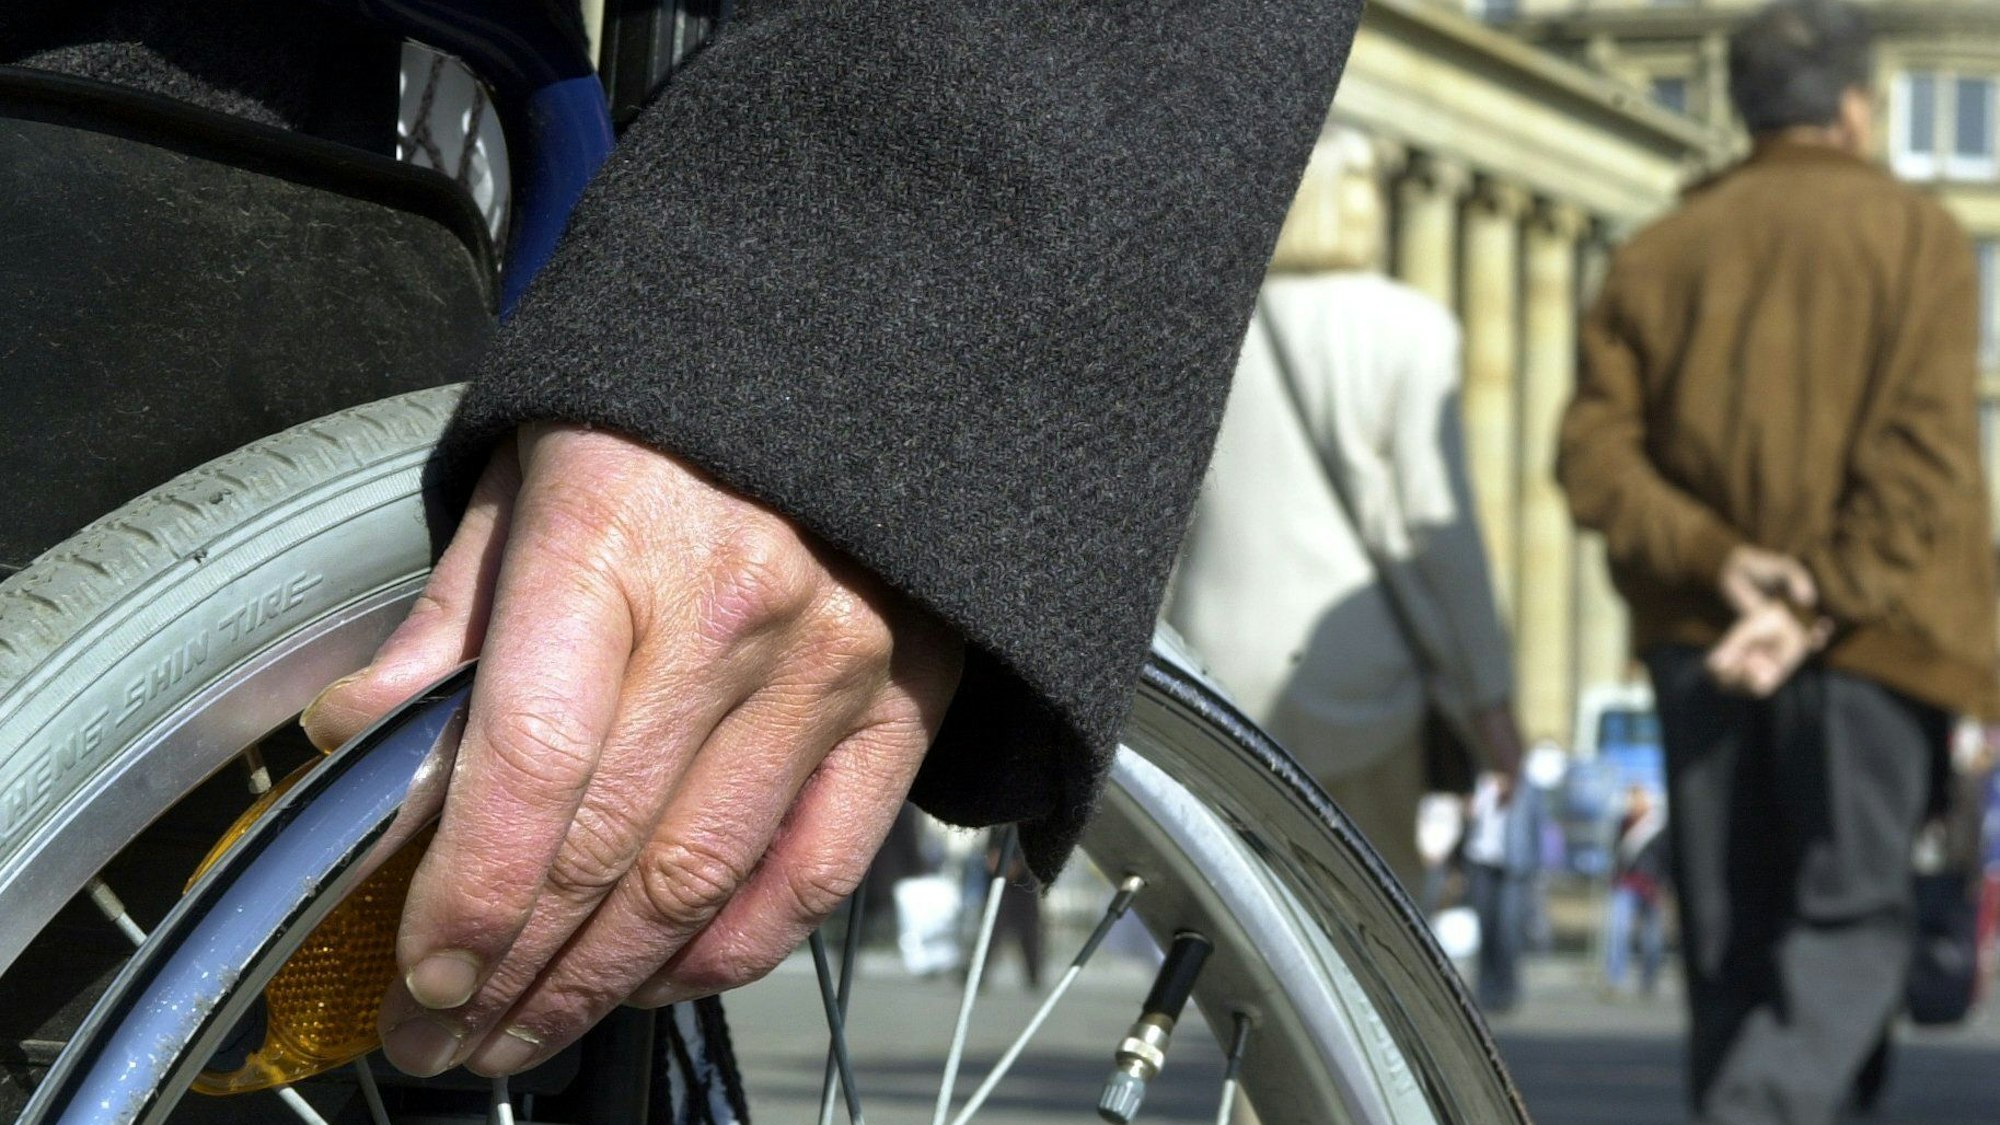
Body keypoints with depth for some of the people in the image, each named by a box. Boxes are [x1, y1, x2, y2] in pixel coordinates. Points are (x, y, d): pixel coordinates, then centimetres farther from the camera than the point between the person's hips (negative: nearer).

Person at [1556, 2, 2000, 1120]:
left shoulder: (1659, 252, 10)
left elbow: (1595, 454, -2)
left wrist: (1717, 559, -10)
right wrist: (1821, 609, -16)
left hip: (1702, 635, 4)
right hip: (1869, 634, -3)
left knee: (1733, 937, 10)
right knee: (1853, 920, 1)